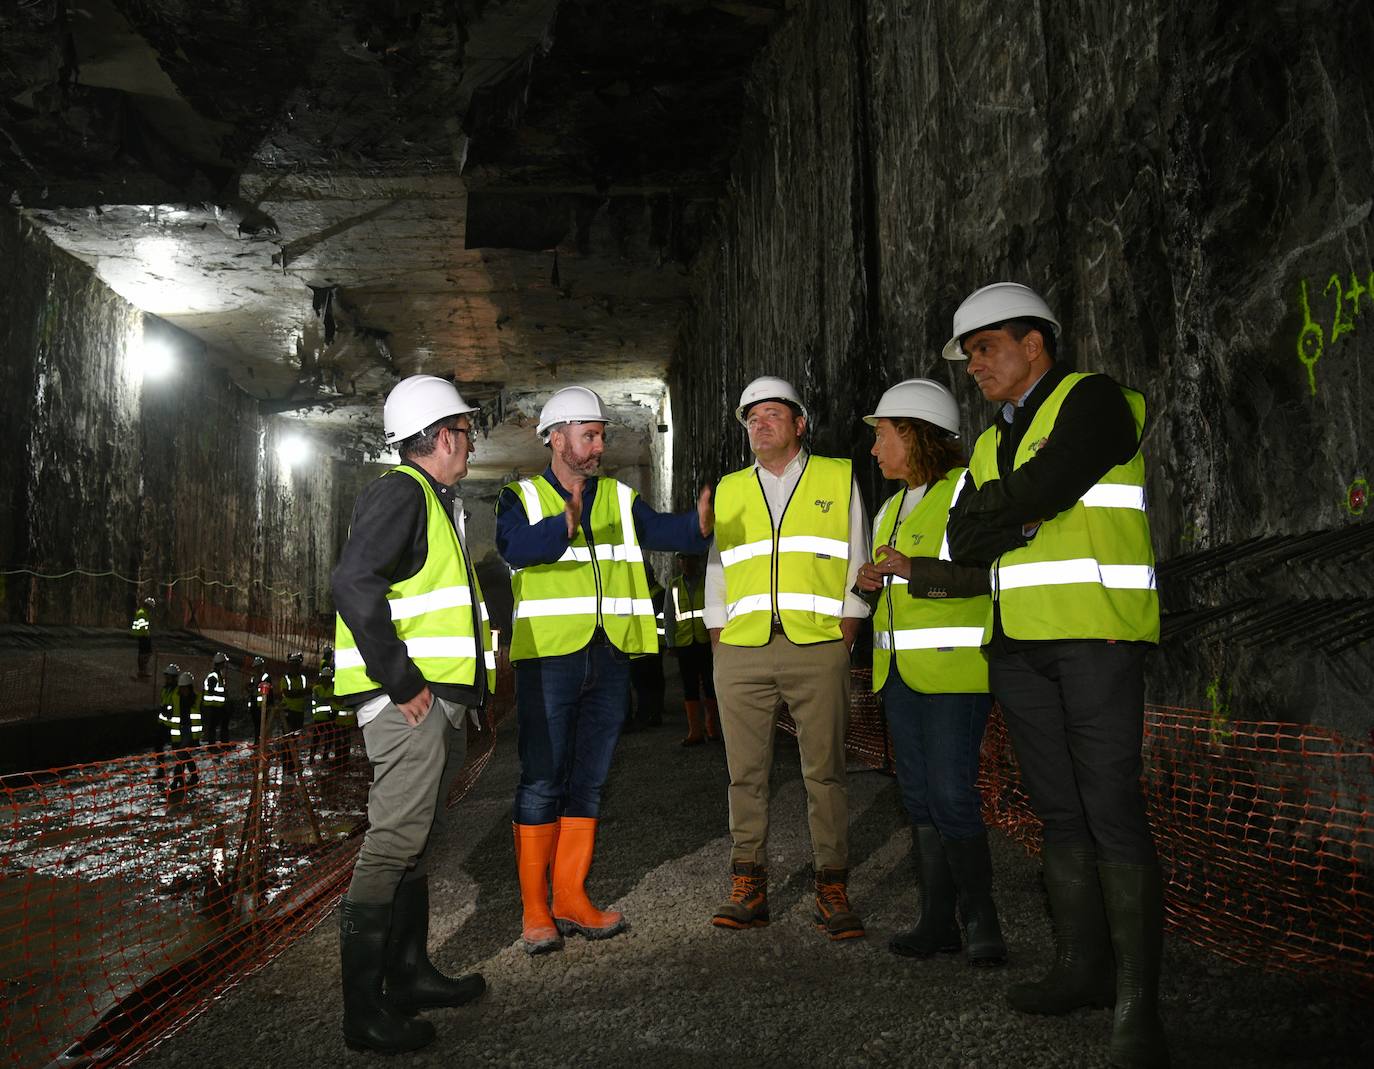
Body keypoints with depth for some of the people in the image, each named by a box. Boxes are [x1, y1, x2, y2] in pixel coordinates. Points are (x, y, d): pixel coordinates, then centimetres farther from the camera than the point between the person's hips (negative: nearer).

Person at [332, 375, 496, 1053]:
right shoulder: (400, 492, -12)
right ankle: (364, 1011, -1)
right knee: (394, 843, -8)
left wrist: (467, 684, 19)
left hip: (439, 697, 11)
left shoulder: (434, 500, 21)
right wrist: (401, 684, -22)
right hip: (408, 700, -11)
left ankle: (409, 974, 30)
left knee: (417, 838, 17)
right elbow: (354, 585, -25)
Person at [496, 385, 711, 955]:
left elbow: (661, 529, -5)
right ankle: (534, 908, 10)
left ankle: (571, 897, 22)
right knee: (542, 780, 0)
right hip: (548, 657, -4)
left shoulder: (620, 499, 13)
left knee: (589, 780, 11)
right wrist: (565, 526, -39)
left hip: (609, 658, 5)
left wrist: (698, 523, -27)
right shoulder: (522, 497, 1)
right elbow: (517, 546, -21)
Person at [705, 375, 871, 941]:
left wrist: (844, 640, -2)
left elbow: (856, 566, 8)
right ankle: (748, 889, 12)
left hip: (817, 646, -2)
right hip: (741, 651, 3)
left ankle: (832, 891, 8)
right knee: (745, 772, 4)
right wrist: (718, 645, 10)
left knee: (824, 771, 0)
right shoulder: (728, 490, 18)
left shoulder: (838, 479, 10)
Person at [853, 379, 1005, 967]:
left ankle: (980, 919, 7)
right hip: (898, 670, 8)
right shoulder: (893, 506, 19)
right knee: (919, 798, 9)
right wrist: (872, 580, 7)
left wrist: (915, 570, -22)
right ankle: (938, 921, 16)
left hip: (953, 669, -8)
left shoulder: (966, 488, -7)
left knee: (951, 796, -10)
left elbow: (989, 573, -17)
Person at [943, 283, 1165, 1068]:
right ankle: (1083, 967, 20)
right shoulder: (991, 444, 20)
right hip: (1021, 643, 7)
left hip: (1098, 634, -7)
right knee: (1059, 810, 10)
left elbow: (1047, 487, -18)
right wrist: (1024, 511, -7)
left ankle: (1139, 1003, -5)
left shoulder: (1093, 399, -2)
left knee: (1111, 810, -10)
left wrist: (999, 511, 0)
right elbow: (965, 544, 8)